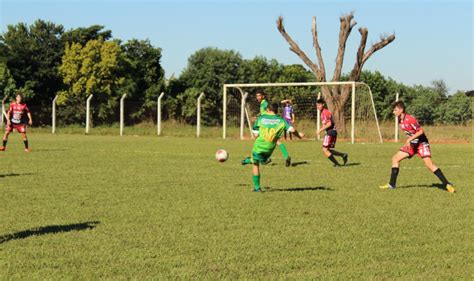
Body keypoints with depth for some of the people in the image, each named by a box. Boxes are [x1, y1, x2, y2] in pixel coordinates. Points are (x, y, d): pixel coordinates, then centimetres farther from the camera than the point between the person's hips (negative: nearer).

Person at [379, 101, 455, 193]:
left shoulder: (410, 119, -23)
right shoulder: (400, 120, 3)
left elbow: (421, 131, -23)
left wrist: (410, 139, -27)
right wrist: (408, 141, 15)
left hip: (421, 143, -9)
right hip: (411, 144, 9)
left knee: (429, 164, -21)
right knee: (395, 158, 3)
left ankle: (447, 184, -18)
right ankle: (392, 184, 9)